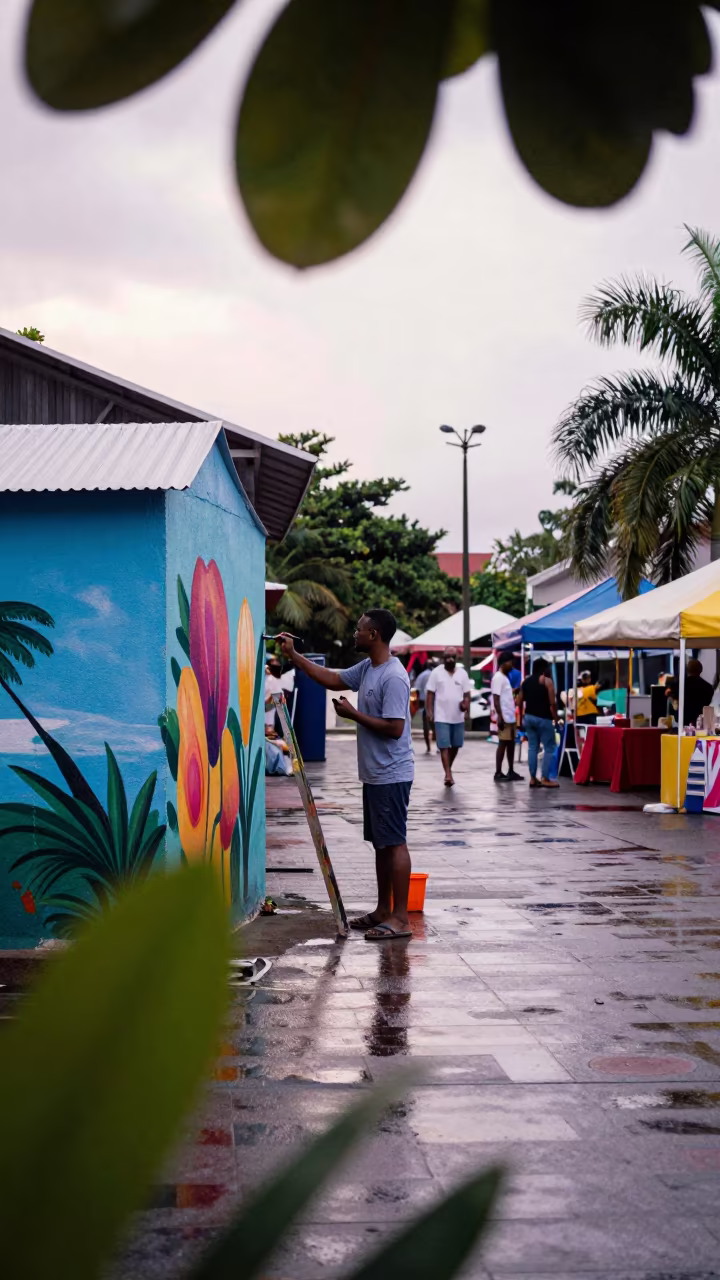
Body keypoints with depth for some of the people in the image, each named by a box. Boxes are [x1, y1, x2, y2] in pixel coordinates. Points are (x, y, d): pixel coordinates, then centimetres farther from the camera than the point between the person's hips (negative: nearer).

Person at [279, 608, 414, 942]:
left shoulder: (393, 677, -20)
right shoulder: (366, 669, 10)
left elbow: (394, 728, -24)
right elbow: (332, 679, 22)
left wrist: (354, 714, -16)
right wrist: (293, 655, 18)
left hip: (391, 776, -10)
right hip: (374, 774, 10)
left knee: (394, 842, -7)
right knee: (380, 843, 15)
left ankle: (400, 918, -3)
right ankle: (383, 910, 23)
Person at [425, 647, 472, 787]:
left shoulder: (463, 673, 5)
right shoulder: (437, 672, -2)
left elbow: (467, 693, 7)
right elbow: (430, 693, -1)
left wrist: (466, 705, -13)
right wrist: (429, 711, -8)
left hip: (458, 717, 4)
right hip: (442, 717, -3)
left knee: (455, 745, 11)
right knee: (444, 746, -9)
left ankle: (448, 770, 30)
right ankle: (448, 774, -12)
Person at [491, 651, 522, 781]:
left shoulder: (505, 677, 17)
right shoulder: (498, 678, -12)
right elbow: (496, 699, -18)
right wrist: (500, 717, -22)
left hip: (510, 718, 9)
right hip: (504, 718, -9)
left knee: (511, 744, 12)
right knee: (503, 744, -6)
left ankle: (511, 771, 18)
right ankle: (498, 773, -2)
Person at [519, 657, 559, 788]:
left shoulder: (525, 681, 11)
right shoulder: (547, 681, -7)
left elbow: (520, 701, 12)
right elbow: (552, 703, -13)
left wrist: (521, 716, 21)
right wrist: (555, 718, -5)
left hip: (529, 717, 6)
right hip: (543, 718, -6)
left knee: (532, 747, 9)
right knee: (549, 748, 0)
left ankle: (533, 778, 7)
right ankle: (545, 779, -4)